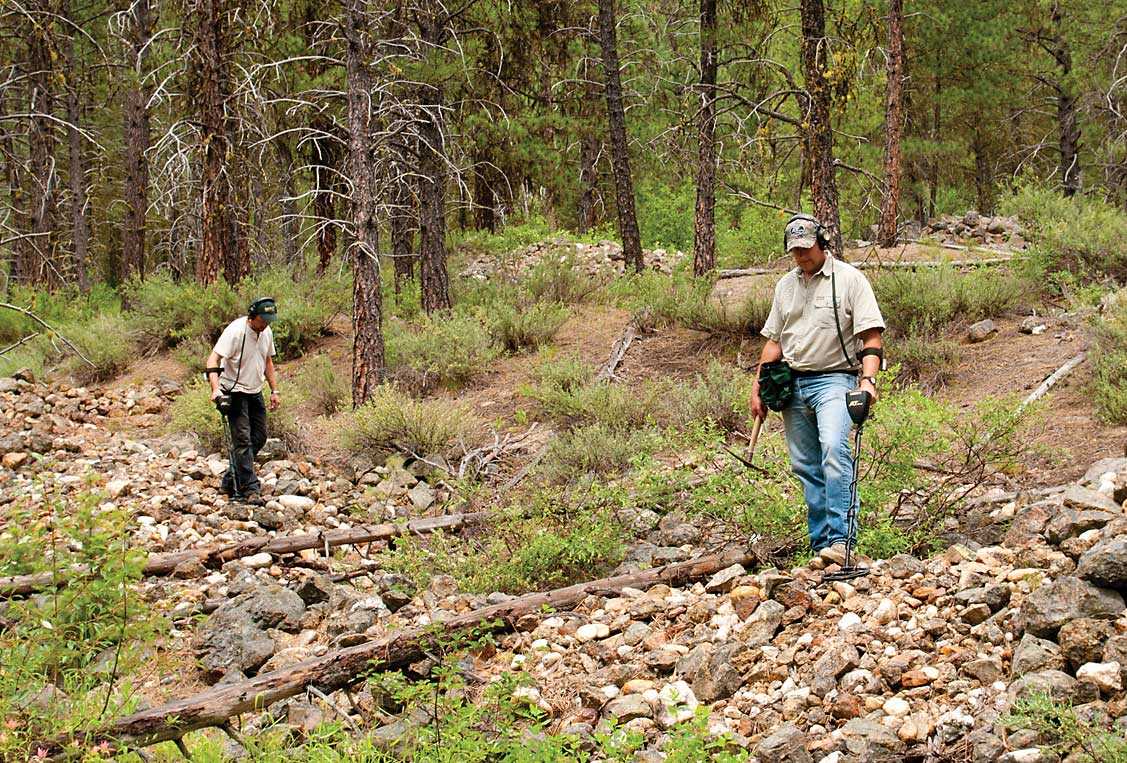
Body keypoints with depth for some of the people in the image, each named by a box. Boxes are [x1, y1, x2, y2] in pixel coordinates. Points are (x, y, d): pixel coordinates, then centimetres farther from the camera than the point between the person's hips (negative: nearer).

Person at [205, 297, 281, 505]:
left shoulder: (266, 332, 5)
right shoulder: (235, 331, -19)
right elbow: (213, 359, -24)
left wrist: (274, 390, 16)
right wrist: (215, 389, -37)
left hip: (255, 393, 8)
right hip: (234, 392, -8)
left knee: (259, 438, 8)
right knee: (243, 440, -12)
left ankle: (230, 482, 19)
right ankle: (251, 489, -12)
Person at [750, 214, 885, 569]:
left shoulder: (849, 279, -1)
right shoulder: (786, 285, 16)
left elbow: (871, 337, -7)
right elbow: (774, 340, 21)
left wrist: (868, 380, -21)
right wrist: (758, 387, 15)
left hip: (834, 380, -6)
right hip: (793, 384, 6)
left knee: (835, 450, -26)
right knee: (806, 468, 3)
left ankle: (840, 540, -30)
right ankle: (821, 546, 7)